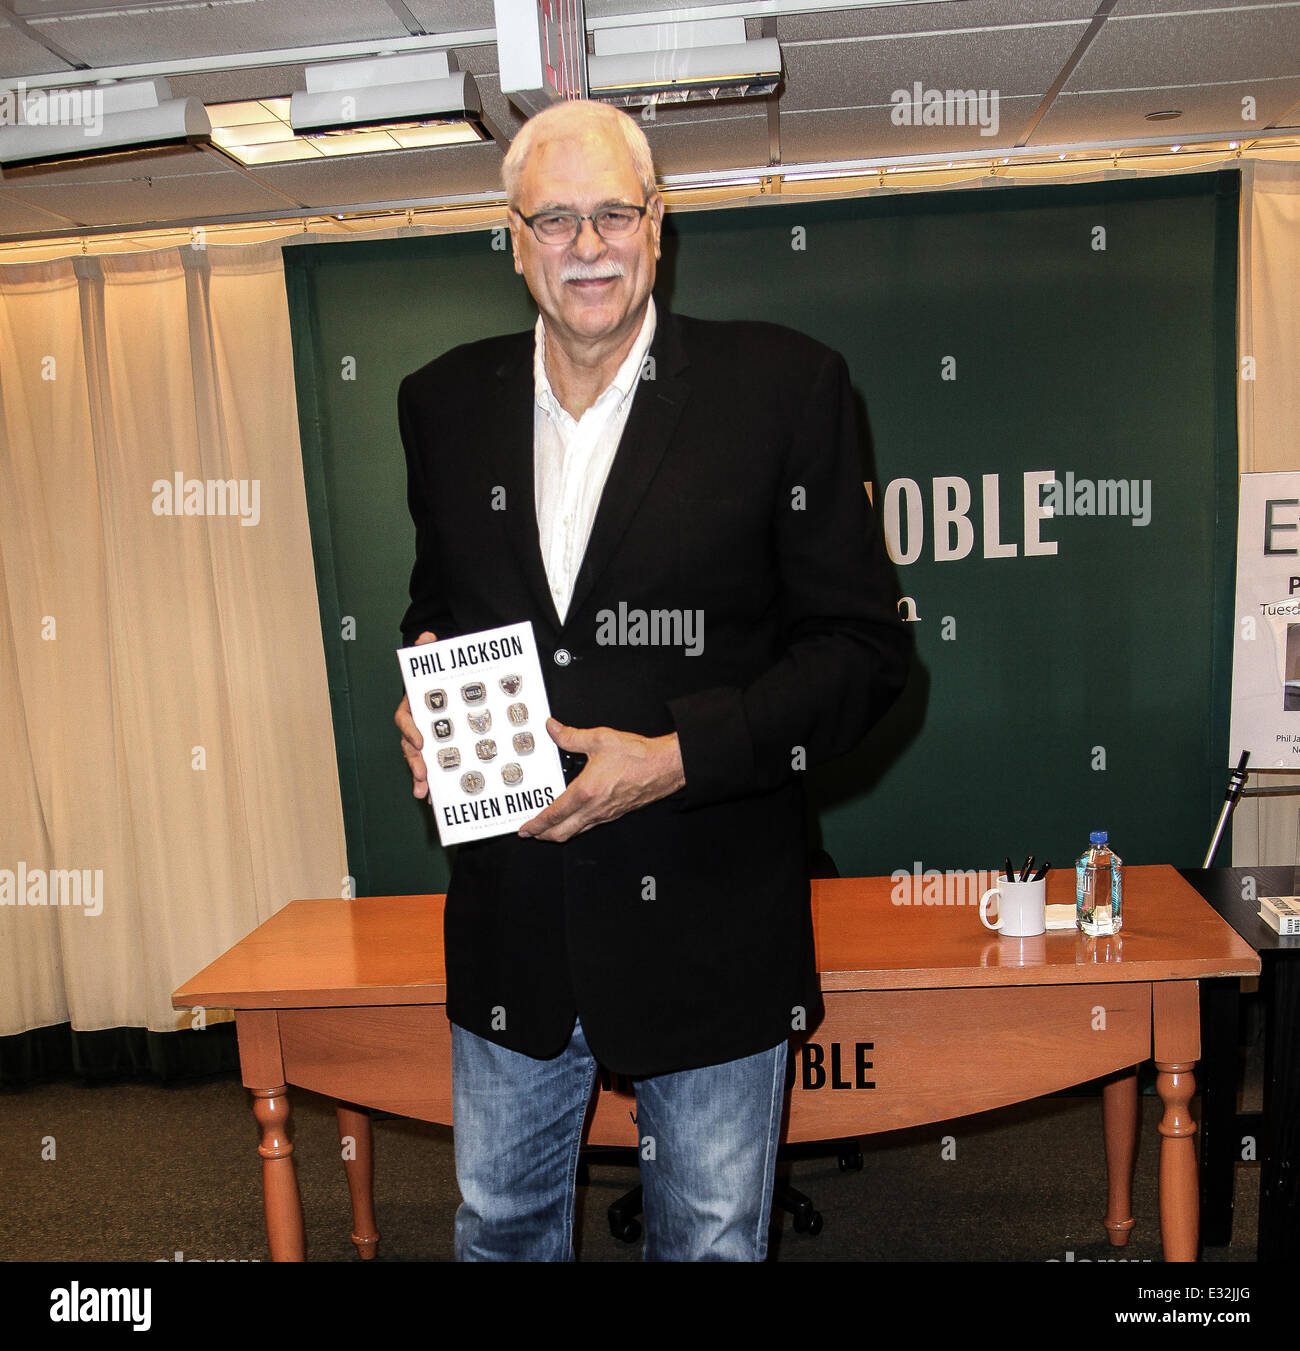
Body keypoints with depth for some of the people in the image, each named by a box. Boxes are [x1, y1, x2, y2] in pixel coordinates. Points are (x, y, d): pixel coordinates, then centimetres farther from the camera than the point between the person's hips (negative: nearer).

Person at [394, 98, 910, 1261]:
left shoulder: (785, 387, -8)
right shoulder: (444, 402, 5)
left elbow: (864, 647, -9)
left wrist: (679, 757, -20)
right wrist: (425, 700, -6)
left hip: (710, 919, -3)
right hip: (507, 921, 4)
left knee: (714, 1240, 19)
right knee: (500, 1222, 24)